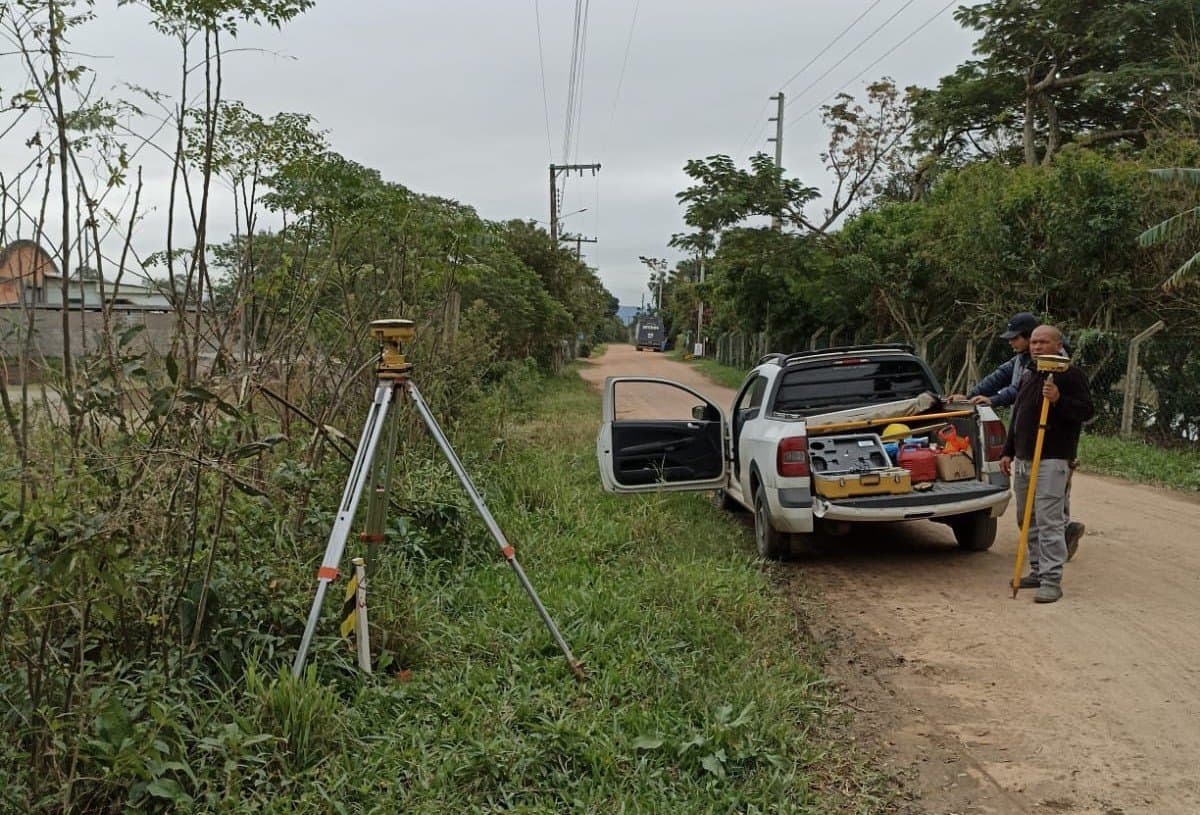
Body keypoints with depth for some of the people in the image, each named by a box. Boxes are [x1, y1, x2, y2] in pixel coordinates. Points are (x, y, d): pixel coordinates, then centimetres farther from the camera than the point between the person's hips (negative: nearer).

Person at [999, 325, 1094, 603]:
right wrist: (1008, 452, 21)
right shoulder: (1028, 376, 18)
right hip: (1023, 459, 9)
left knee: (1049, 520, -10)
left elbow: (1087, 410, -13)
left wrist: (1058, 400, -28)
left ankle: (1052, 579, -6)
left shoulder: (1071, 375, -6)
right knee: (1027, 519, 13)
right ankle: (1038, 571, 23)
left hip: (1052, 460, -9)